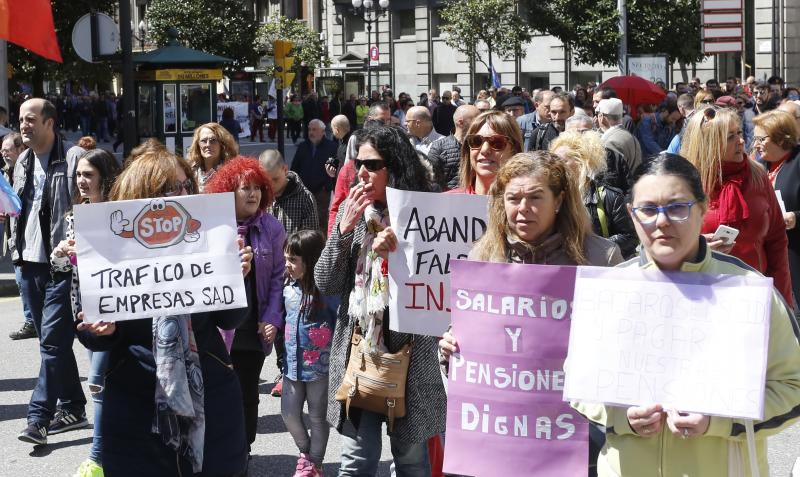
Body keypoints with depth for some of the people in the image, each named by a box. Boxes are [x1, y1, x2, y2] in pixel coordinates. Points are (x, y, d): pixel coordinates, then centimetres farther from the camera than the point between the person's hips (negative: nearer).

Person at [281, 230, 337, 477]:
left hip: (320, 366, -6)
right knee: (289, 412, 11)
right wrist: (284, 357, 15)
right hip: (293, 364, 6)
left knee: (318, 417, 9)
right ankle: (305, 452, 35)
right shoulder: (289, 289, 2)